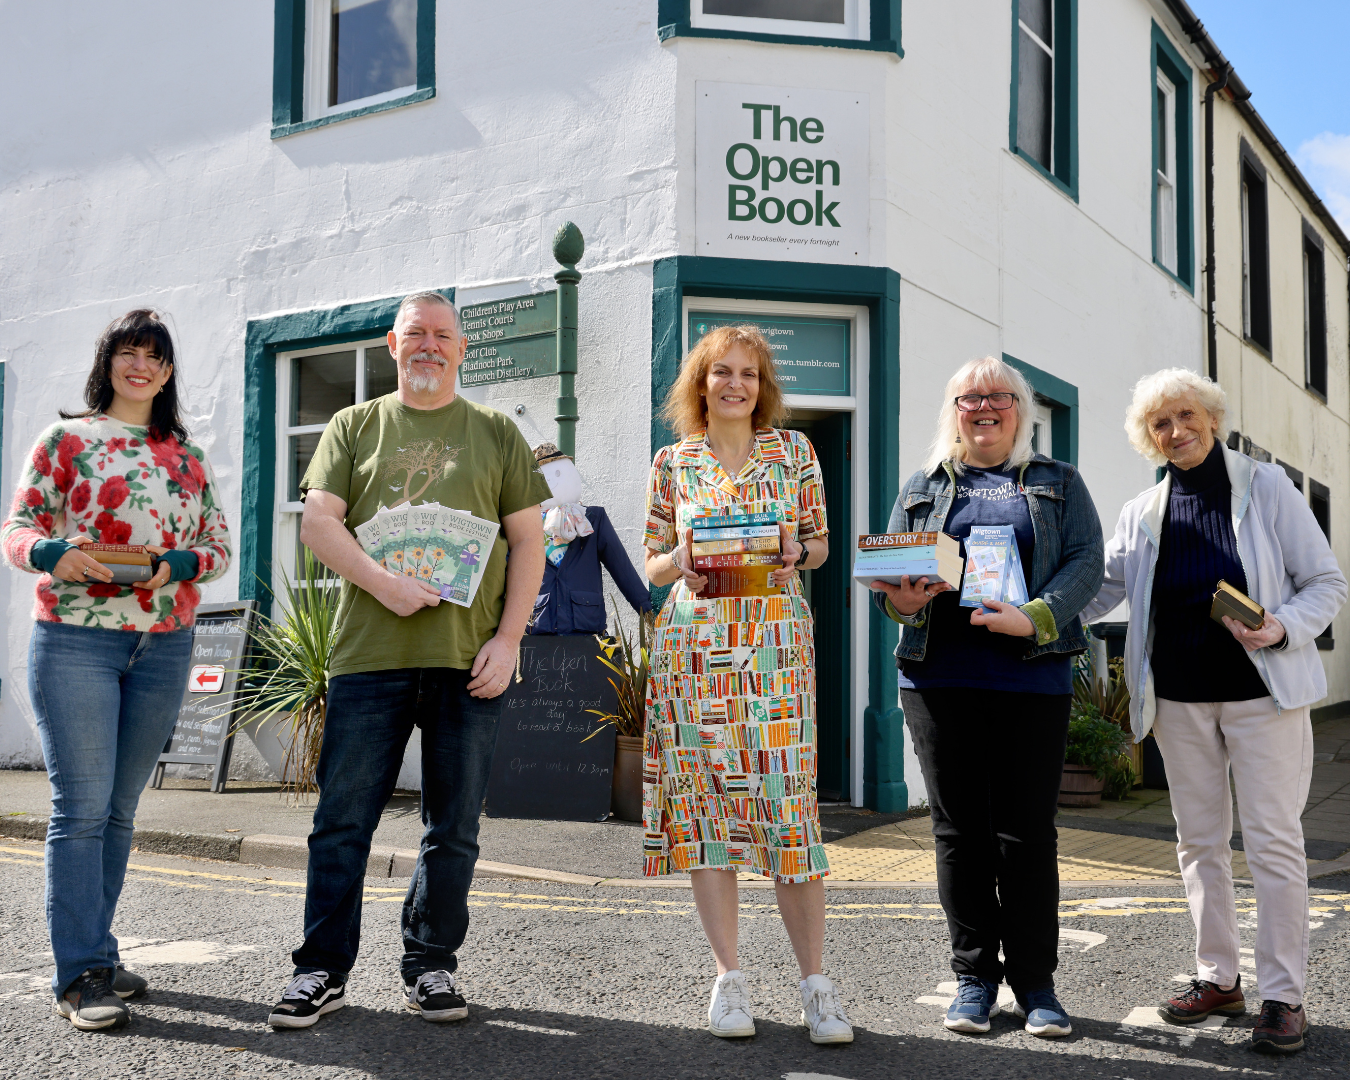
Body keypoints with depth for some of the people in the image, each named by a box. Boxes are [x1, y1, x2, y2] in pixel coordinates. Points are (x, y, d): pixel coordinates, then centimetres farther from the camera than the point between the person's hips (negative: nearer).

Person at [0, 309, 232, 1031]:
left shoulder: (189, 457, 15)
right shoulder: (66, 439, 5)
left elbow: (220, 545, 12)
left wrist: (177, 564, -9)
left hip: (164, 646, 4)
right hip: (76, 640, -4)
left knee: (119, 808, 10)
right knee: (81, 808, -5)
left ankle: (94, 951, 21)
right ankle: (82, 975, 0)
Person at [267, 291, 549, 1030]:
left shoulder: (497, 434, 13)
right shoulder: (355, 427, 14)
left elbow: (527, 543, 8)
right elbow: (317, 523, 3)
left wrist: (507, 640, -4)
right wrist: (381, 581, -14)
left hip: (469, 660, 0)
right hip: (369, 653, 0)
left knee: (453, 827, 6)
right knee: (342, 820, 1)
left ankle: (430, 966, 20)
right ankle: (323, 969, 13)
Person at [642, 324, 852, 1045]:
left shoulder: (792, 449, 9)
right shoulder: (673, 462, 9)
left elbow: (819, 541, 13)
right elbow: (651, 563, 12)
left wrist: (797, 553, -9)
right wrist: (679, 562, -10)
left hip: (776, 643, -1)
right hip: (693, 645, 1)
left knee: (786, 798, -6)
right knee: (704, 798, 1)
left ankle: (814, 980, 4)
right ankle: (728, 977, 11)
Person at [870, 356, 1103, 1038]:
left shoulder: (1059, 484, 13)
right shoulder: (923, 489, 17)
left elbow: (1086, 561, 1)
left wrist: (1034, 617, -17)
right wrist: (902, 601, -11)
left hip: (1032, 677, -1)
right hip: (938, 678, 2)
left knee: (1027, 830, 0)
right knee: (958, 828, 4)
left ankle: (1035, 982, 12)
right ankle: (975, 975, 15)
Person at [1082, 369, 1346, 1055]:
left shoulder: (1267, 488, -2)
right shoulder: (1141, 515, 7)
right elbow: (1098, 591, 2)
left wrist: (1283, 627, -20)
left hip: (1262, 690, -4)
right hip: (1179, 697, 4)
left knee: (1273, 840, -3)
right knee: (1198, 840, 10)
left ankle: (1283, 995, 5)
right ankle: (1218, 979, 22)